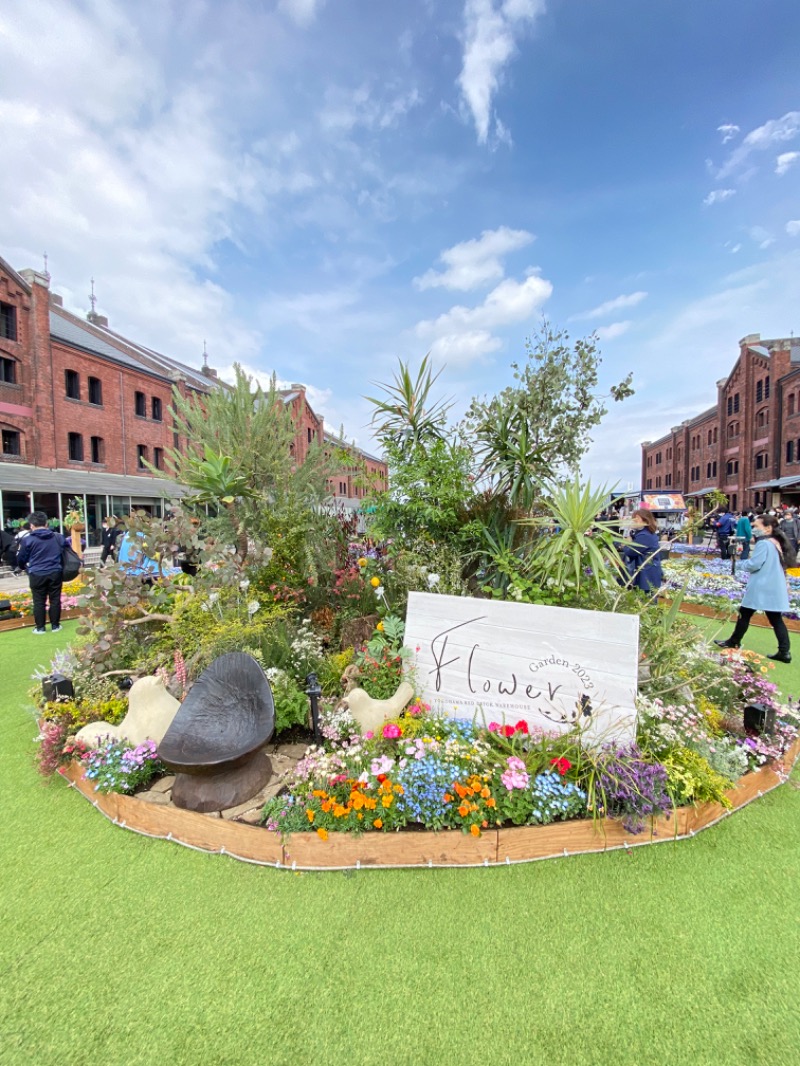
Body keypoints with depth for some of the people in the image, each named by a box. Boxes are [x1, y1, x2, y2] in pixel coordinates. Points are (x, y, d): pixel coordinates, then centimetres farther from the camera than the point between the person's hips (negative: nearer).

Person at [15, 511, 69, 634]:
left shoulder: (28, 540, -4)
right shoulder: (58, 537, 5)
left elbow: (20, 559, 6)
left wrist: (24, 567, 29)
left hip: (37, 574, -2)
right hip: (55, 573, 2)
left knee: (39, 601, 7)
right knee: (55, 599, 9)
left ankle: (40, 627, 13)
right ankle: (55, 625, 15)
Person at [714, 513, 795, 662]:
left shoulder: (763, 544, -17)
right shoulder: (776, 543, 12)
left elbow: (754, 565, -20)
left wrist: (741, 564, -2)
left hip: (761, 588, -9)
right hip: (774, 588, 9)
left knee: (745, 614, 5)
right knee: (776, 619, 9)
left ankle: (734, 643, 16)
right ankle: (785, 652, 7)